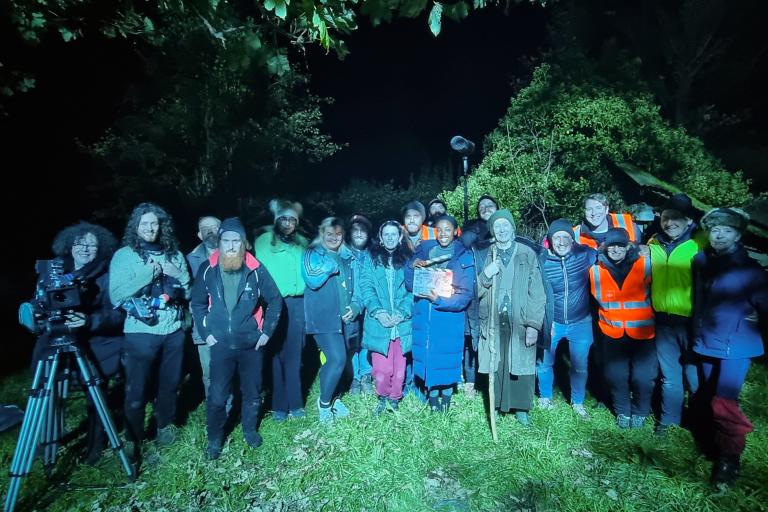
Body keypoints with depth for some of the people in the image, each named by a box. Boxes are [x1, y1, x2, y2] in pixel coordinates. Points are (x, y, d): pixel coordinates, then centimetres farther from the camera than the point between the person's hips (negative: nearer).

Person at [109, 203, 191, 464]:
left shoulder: (174, 254, 7)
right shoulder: (124, 255, -1)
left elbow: (188, 292, 8)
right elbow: (115, 296, -10)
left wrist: (177, 274, -10)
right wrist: (146, 274, -19)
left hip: (174, 330, 3)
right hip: (140, 332, -3)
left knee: (169, 383, 14)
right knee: (136, 390, 3)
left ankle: (164, 425, 37)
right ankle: (132, 439, 23)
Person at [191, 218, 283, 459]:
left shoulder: (255, 269, -7)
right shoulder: (208, 270, -5)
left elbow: (275, 300, 1)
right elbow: (197, 303, 7)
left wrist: (267, 332, -2)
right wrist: (206, 333, 0)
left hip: (251, 343, 0)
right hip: (220, 344, 0)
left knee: (252, 393, 14)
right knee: (217, 396, 4)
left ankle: (250, 429, 38)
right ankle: (215, 438, 29)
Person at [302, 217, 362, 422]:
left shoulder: (348, 257, 15)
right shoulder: (313, 254, 1)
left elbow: (356, 286, 16)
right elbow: (312, 281, -15)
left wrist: (355, 306, 1)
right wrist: (331, 265, -16)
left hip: (344, 317, 5)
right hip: (323, 316, -5)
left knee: (334, 360, 10)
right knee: (338, 359, -14)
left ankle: (332, 397, 32)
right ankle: (324, 402, 8)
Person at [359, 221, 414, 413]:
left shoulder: (408, 260, 9)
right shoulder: (371, 259, 8)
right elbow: (366, 288, -1)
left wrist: (401, 313, -10)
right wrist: (378, 312, -12)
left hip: (402, 323, 1)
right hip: (378, 323, -1)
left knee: (399, 366, 4)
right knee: (381, 368, -3)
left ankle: (394, 399, 27)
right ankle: (383, 397, 23)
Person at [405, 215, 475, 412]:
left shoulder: (464, 256, -3)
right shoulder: (423, 250, 6)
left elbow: (465, 294, -7)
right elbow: (410, 286, 5)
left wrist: (440, 300, -21)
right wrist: (412, 267, -14)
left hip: (450, 316, -2)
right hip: (424, 315, 2)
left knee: (448, 355, 6)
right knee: (427, 354, 8)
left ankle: (446, 395, 29)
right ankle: (432, 396, 28)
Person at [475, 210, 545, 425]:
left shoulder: (527, 254, 4)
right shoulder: (484, 256, 10)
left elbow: (537, 292, 0)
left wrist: (533, 325, -7)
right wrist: (485, 275, -11)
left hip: (520, 322, -1)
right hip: (493, 322, 1)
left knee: (521, 366, 1)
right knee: (495, 366, 2)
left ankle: (521, 409, 19)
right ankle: (496, 407, 19)